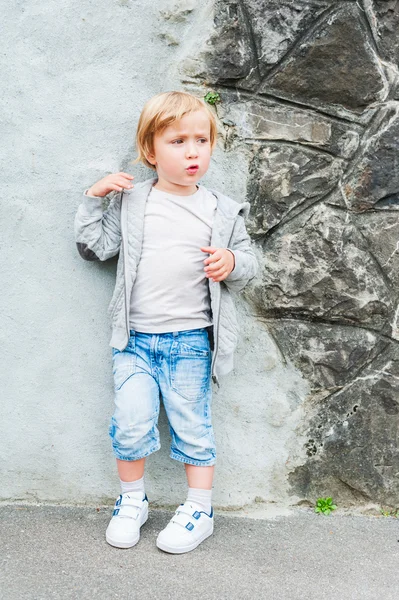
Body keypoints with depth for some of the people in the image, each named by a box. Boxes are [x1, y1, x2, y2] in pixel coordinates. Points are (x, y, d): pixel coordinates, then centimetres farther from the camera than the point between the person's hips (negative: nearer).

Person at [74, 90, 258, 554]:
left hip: (191, 341, -1)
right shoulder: (130, 203, 4)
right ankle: (131, 500, 25)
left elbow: (248, 262, 8)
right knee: (130, 425, 0)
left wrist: (232, 263, -14)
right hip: (135, 340, 1)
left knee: (192, 426, 7)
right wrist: (94, 197, -1)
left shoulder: (223, 211, 3)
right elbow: (93, 246, 6)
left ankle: (199, 510, 23)